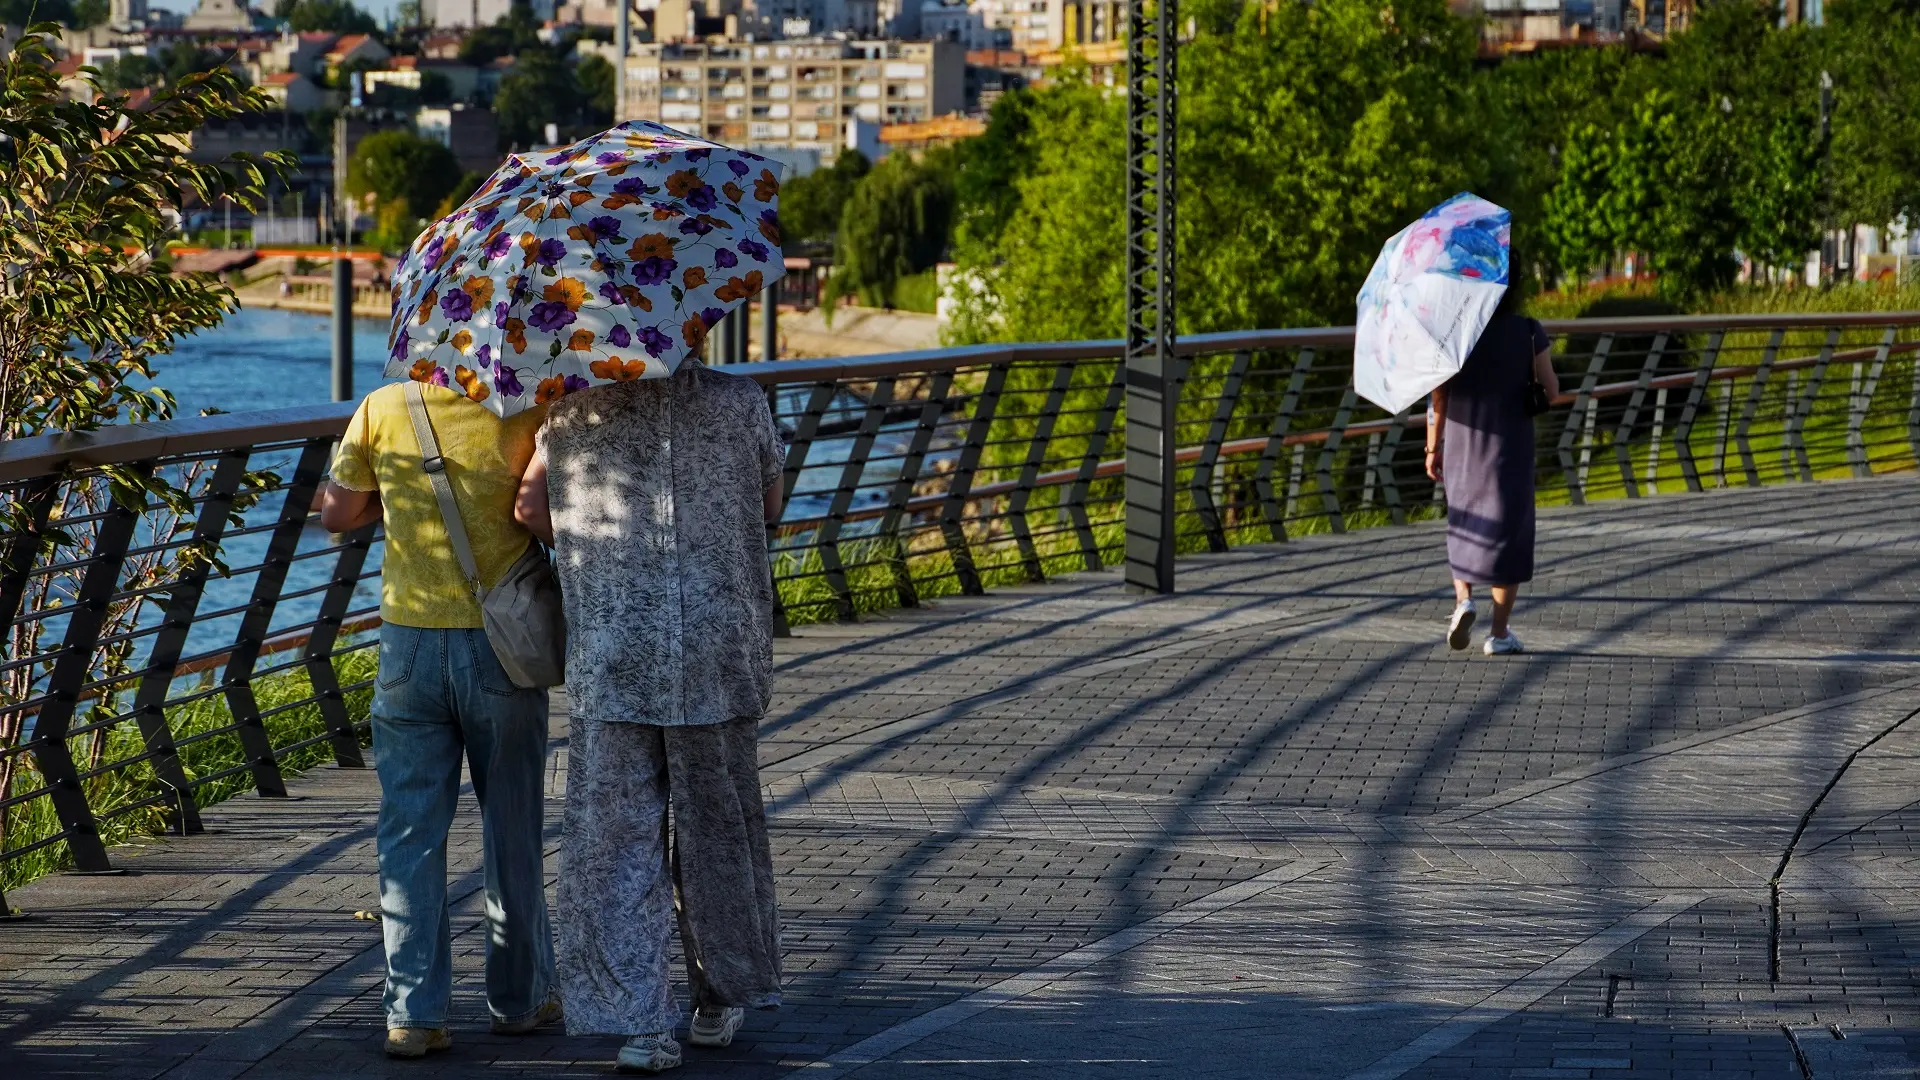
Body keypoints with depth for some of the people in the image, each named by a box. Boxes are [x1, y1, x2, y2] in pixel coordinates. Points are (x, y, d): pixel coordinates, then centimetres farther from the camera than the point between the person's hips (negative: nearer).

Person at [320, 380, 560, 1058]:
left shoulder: (383, 408, -2)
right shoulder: (525, 413, -9)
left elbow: (337, 513, 6)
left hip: (410, 641, 1)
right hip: (500, 642, -1)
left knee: (411, 830, 5)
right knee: (511, 826, 12)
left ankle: (413, 1011, 0)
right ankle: (519, 996, 23)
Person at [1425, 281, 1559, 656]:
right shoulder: (1529, 333, -9)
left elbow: (1439, 397, -6)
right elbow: (1551, 391, -3)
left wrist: (1433, 449, 3)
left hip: (1462, 443, 1)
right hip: (1511, 446, -1)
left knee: (1464, 529, 19)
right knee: (1507, 533, 9)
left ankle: (1463, 599, -5)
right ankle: (1500, 633, 8)